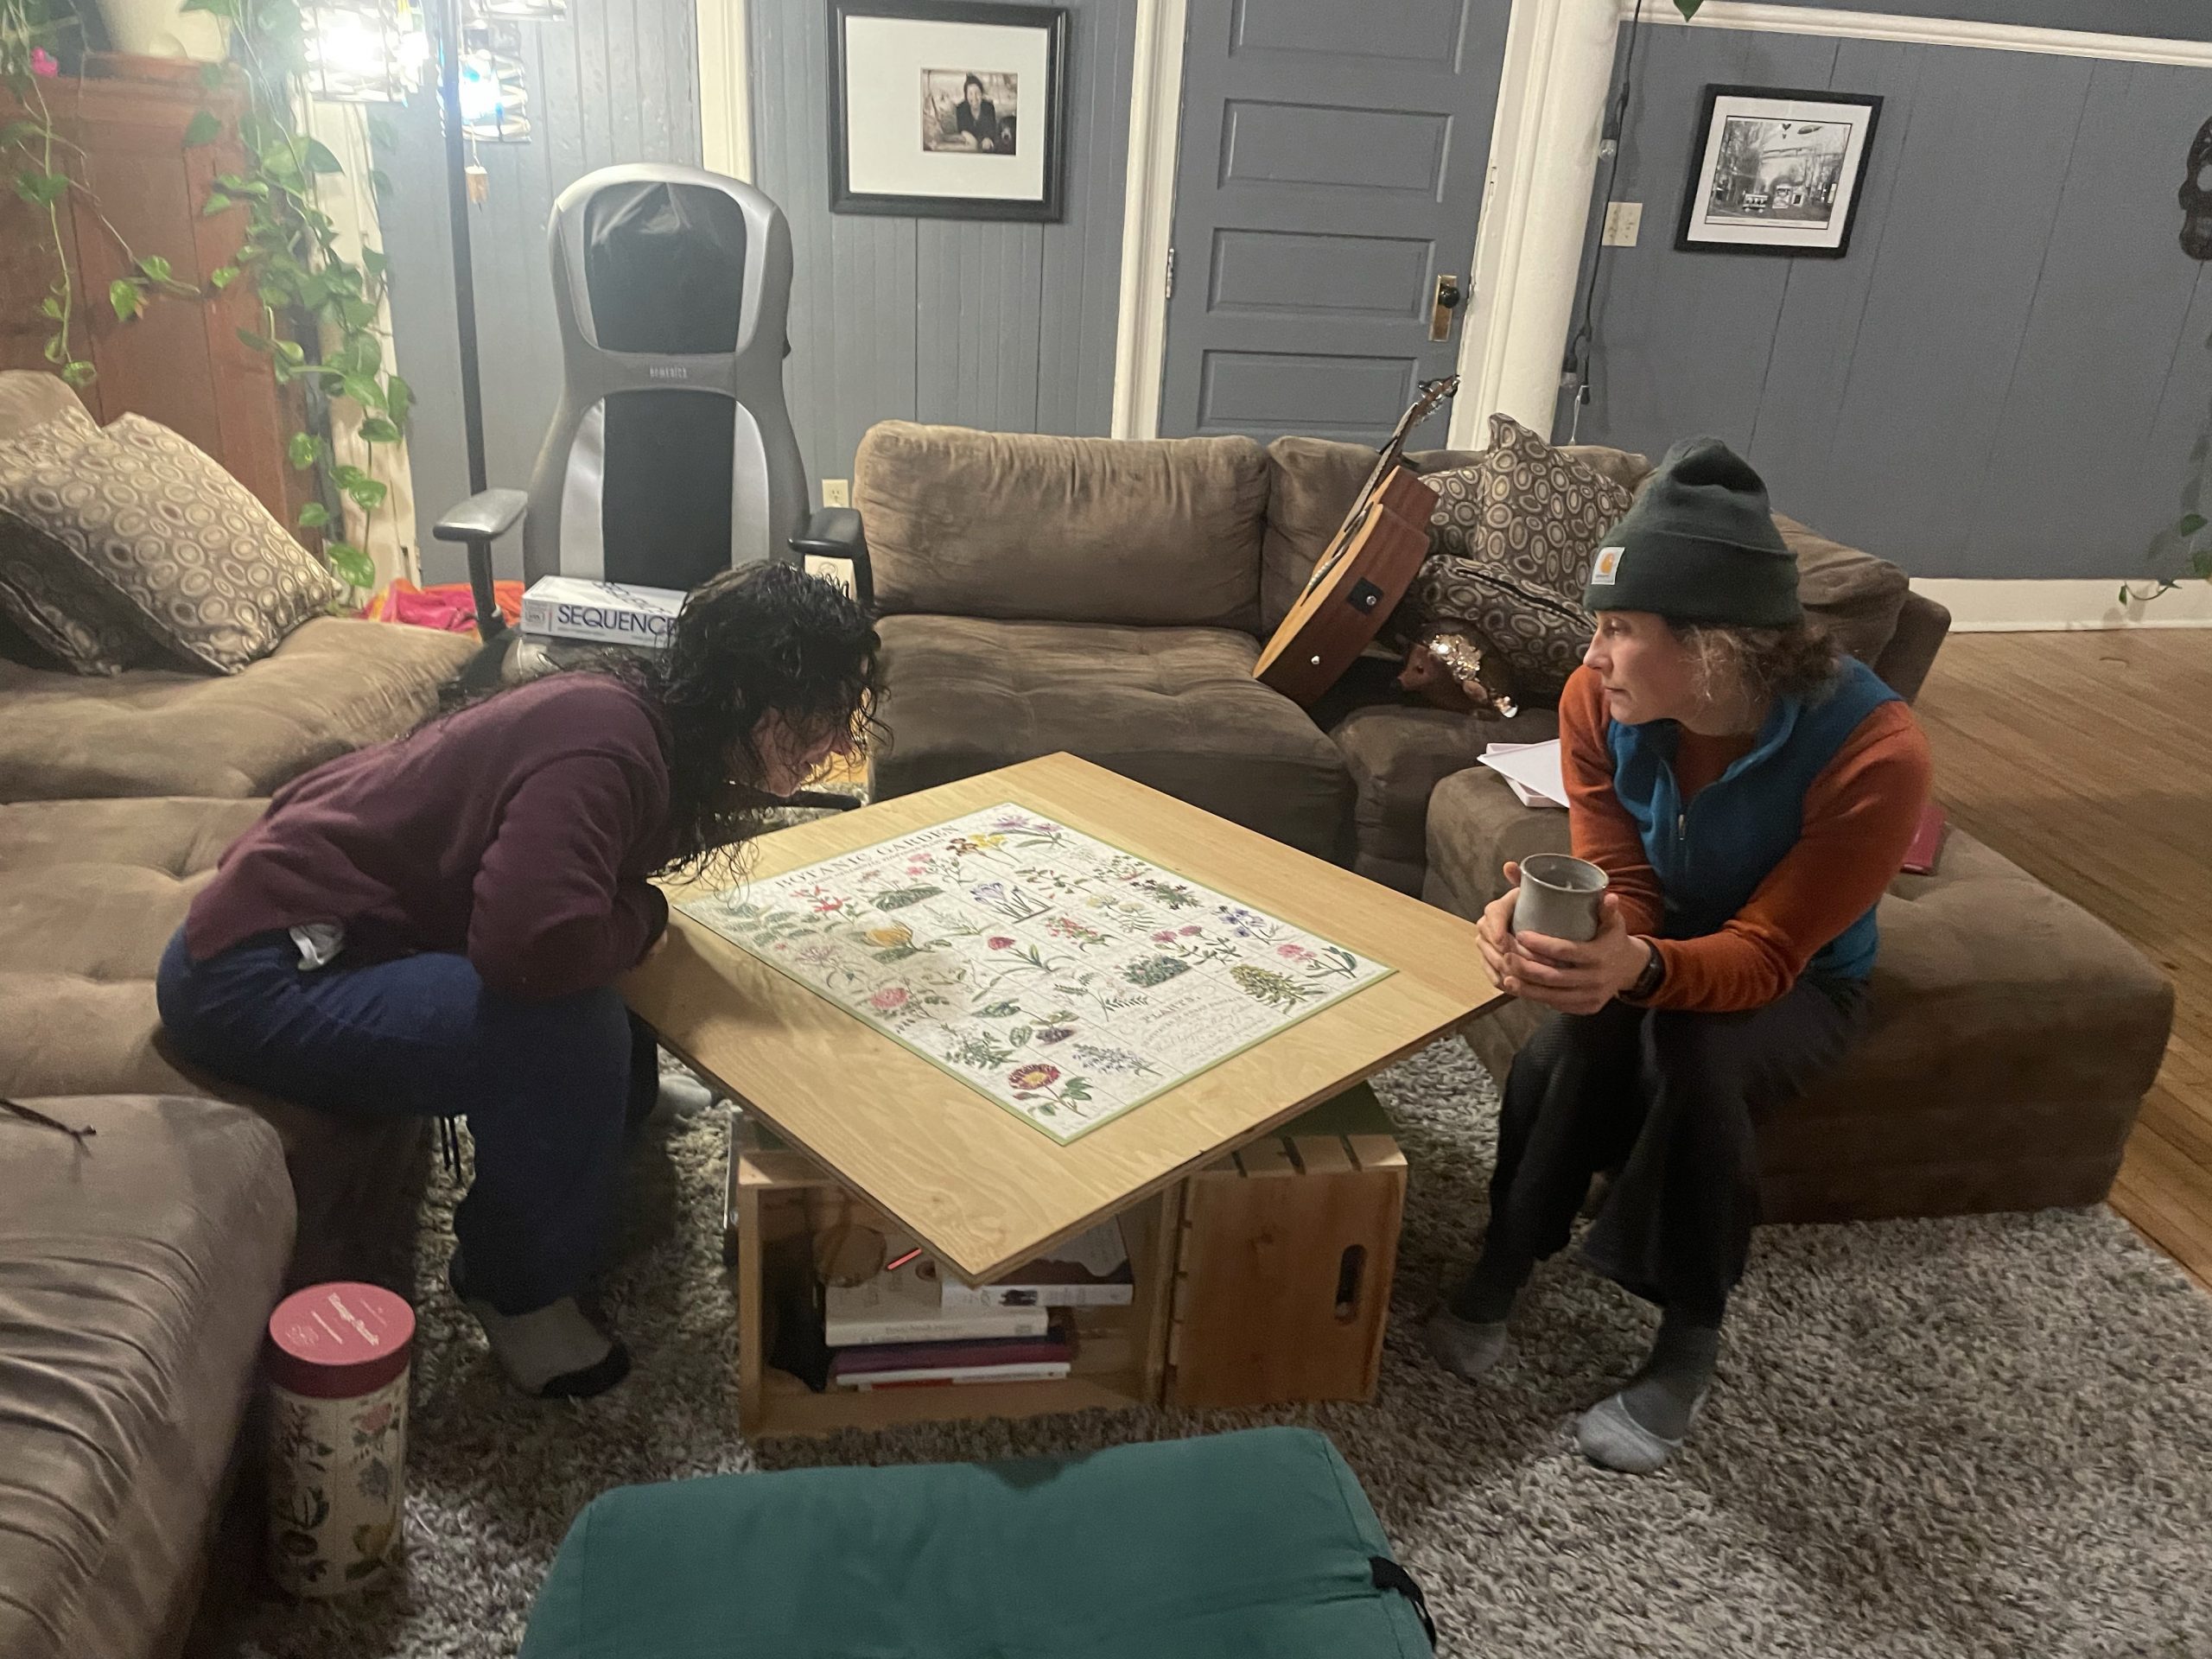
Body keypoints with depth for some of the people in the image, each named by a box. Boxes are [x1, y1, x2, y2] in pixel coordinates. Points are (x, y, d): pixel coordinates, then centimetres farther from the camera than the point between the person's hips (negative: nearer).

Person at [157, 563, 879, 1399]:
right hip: (255, 975, -10)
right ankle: (520, 1290, -1)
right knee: (567, 1036, -25)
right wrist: (642, 914, -18)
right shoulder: (603, 747, -27)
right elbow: (538, 945, -39)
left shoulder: (633, 709, 1)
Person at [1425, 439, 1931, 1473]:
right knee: (1581, 1032, -30)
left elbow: (1764, 954, -30)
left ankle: (1689, 1344, -10)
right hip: (1662, 949, 3)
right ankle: (1504, 1264, -7)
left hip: (1798, 984, -2)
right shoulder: (1601, 701, -21)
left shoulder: (1871, 753, -32)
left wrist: (1641, 968, -52)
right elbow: (1622, 887, -17)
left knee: (1696, 1060, -33)